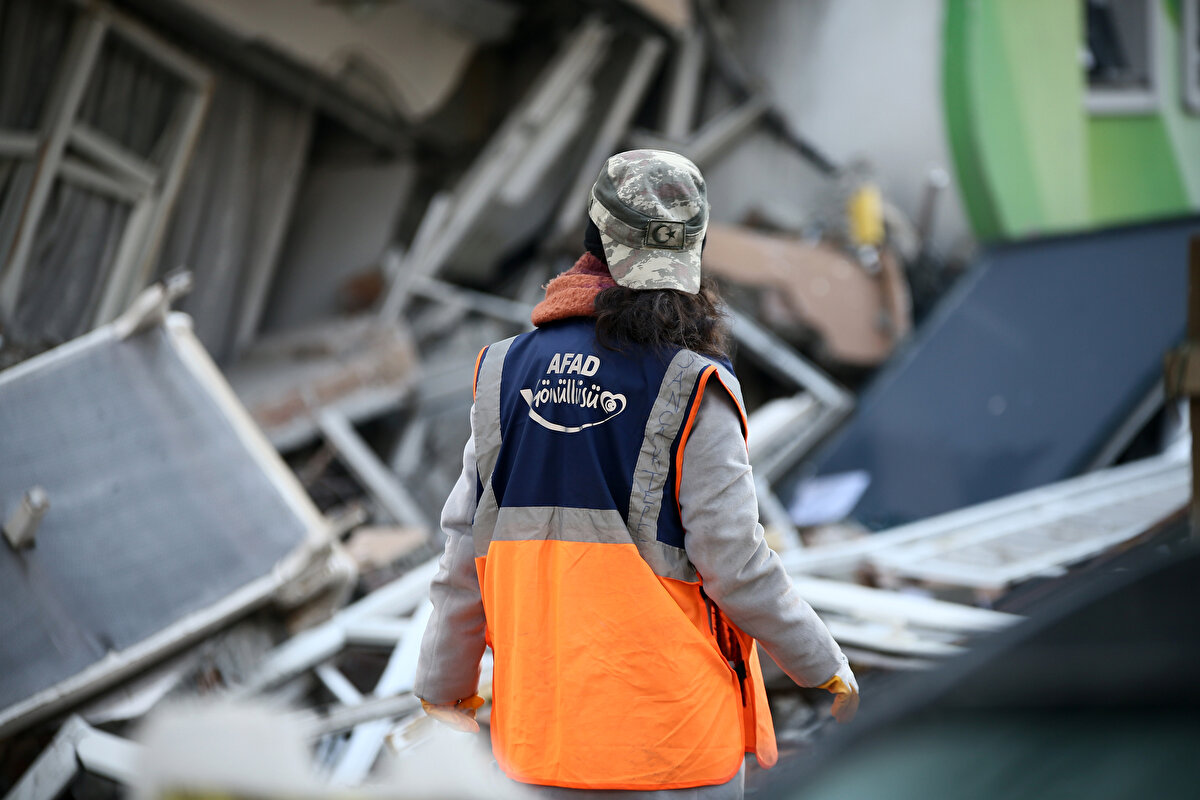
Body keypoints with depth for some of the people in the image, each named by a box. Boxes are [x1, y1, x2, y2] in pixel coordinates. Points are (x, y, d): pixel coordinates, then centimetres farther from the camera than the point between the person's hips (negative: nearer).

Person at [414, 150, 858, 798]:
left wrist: (443, 684, 18)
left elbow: (464, 556, 5)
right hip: (674, 738, -4)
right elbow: (737, 567, -12)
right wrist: (826, 668, 3)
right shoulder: (692, 392, -12)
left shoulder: (505, 370, 2)